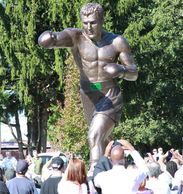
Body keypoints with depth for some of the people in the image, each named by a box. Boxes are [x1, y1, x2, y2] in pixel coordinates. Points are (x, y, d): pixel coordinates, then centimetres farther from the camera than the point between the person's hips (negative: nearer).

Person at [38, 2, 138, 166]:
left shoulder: (118, 42, -6)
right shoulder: (75, 37, -10)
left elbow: (134, 74, 0)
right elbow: (57, 38, -33)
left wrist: (121, 71, -24)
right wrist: (48, 38, -58)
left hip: (111, 97, -3)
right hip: (89, 97, 3)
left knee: (95, 137, -24)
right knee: (102, 140, 22)